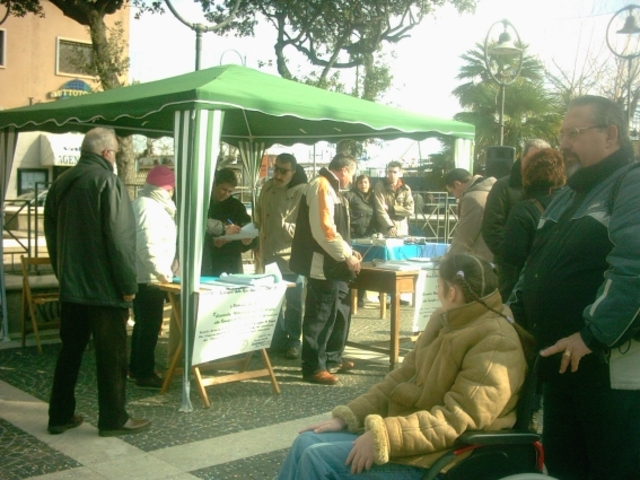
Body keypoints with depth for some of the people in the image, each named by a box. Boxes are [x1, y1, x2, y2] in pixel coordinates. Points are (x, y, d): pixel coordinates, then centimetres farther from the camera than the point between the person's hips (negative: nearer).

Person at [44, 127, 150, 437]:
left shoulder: (61, 183, 10)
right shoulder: (108, 181, -13)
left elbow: (52, 234, 17)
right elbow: (120, 239, -19)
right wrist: (128, 284, -13)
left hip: (71, 284, 7)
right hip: (104, 285, -7)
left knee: (70, 350, 14)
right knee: (111, 354, 2)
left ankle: (60, 416, 20)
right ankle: (113, 419, 9)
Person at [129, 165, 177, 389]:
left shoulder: (142, 203, 16)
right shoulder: (149, 208, -18)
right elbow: (148, 247, -26)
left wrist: (164, 271, 22)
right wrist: (163, 273, -22)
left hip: (141, 276, 11)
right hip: (149, 278, -11)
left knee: (143, 324, 18)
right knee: (150, 326, -3)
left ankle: (136, 367, 28)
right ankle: (144, 373, 3)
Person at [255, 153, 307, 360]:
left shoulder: (302, 192, -13)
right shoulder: (267, 188, 7)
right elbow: (259, 217, 17)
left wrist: (285, 225, -27)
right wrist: (258, 245, 11)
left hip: (291, 255, -6)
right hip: (269, 254, 6)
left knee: (293, 301, 4)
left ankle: (293, 341, 16)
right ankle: (277, 338, 28)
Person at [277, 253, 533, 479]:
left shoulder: (496, 344, -20)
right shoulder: (445, 320, 10)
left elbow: (458, 419, -27)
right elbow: (403, 377, 11)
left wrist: (384, 436, -32)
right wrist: (348, 416, 2)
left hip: (437, 458, -9)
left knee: (317, 460, -18)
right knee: (306, 443, -1)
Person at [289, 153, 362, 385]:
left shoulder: (330, 188, 17)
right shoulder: (322, 186, -15)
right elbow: (324, 229, -23)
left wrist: (348, 252, 12)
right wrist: (347, 256, -17)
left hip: (333, 264, 11)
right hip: (323, 265, -11)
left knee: (341, 312, 18)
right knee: (320, 316, -3)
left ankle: (332, 359, 30)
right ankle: (313, 368, 5)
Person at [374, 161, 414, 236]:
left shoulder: (405, 188, 7)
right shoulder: (380, 186, -2)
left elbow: (410, 210, -1)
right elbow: (380, 210, -11)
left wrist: (391, 209, -10)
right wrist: (389, 227, -23)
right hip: (385, 232, -3)